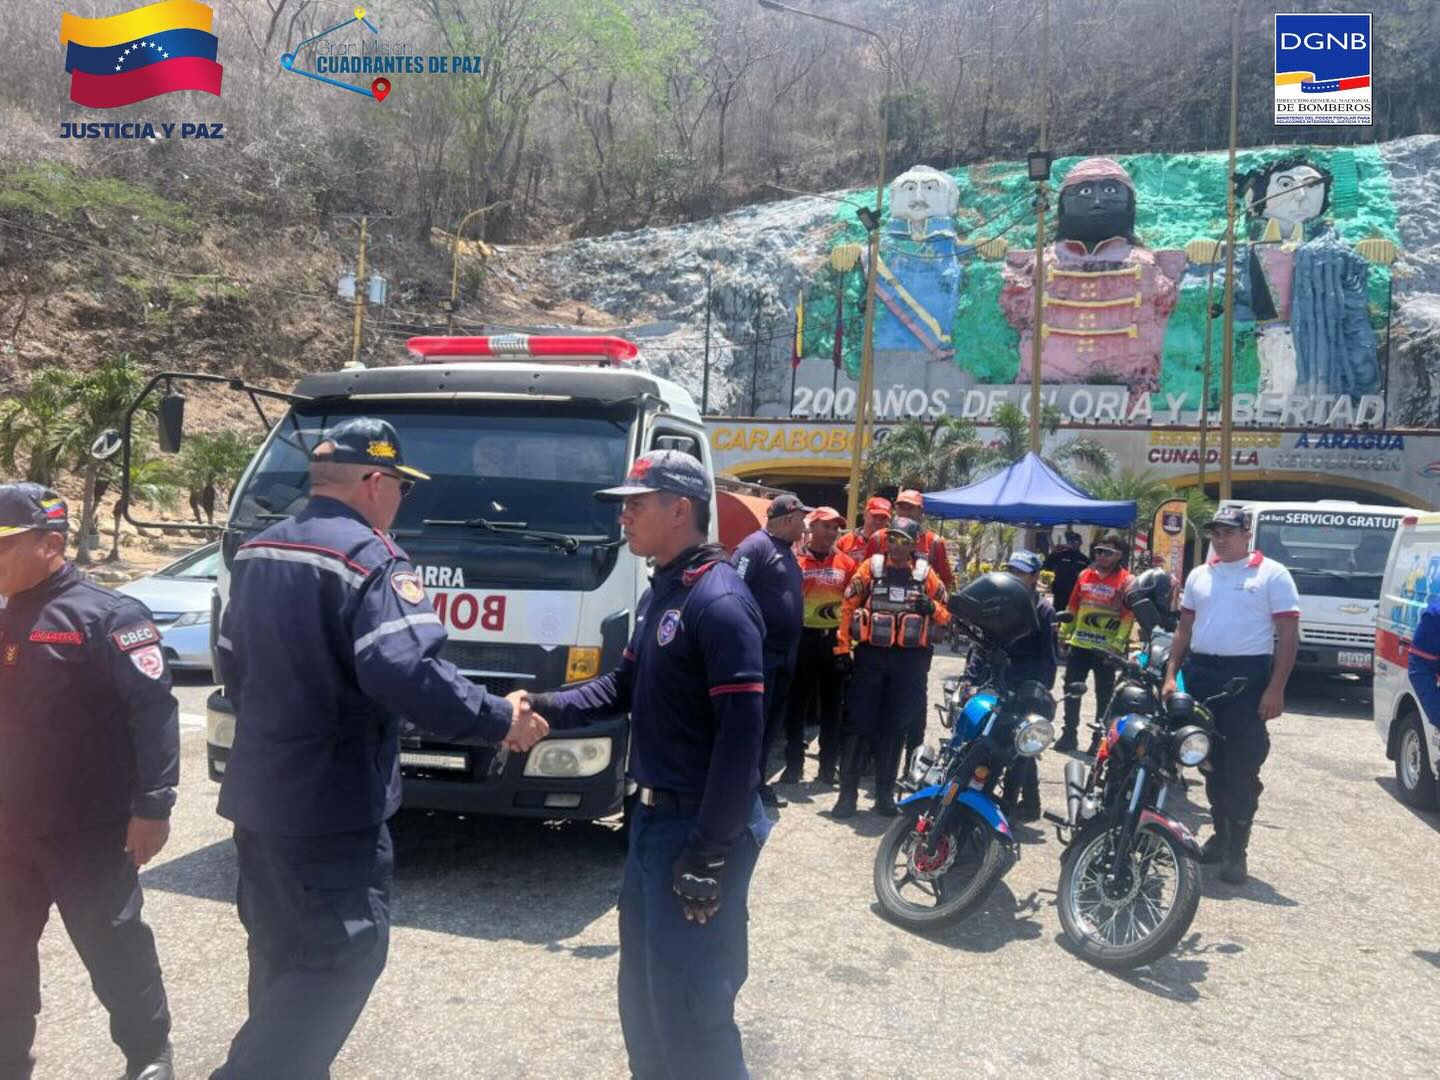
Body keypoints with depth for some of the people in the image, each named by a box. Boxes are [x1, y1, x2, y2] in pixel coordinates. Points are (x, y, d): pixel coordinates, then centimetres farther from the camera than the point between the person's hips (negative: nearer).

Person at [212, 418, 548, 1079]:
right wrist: (499, 720, -21)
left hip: (256, 795, 9)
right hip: (330, 805, -9)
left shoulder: (257, 552, 11)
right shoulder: (369, 559, -17)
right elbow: (407, 672, -30)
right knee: (347, 954, 1)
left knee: (283, 955, 21)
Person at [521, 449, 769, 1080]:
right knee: (643, 986, 22)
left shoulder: (719, 603, -20)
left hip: (699, 825, -9)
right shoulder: (659, 594, 10)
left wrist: (710, 854, -22)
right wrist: (546, 707, -1)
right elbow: (623, 687, 15)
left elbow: (741, 734, -23)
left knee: (688, 1002, 2)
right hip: (652, 815, 10)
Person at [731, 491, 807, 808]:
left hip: (784, 654, 9)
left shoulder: (786, 550, 17)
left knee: (773, 723, 14)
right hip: (759, 653, -9)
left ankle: (758, 783, 25)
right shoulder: (755, 546, -12)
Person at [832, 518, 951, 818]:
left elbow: (946, 613, 11)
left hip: (910, 660, 1)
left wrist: (932, 608, -12)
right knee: (857, 724, -2)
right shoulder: (871, 567, 2)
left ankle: (885, 794, 19)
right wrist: (843, 648, -3)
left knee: (895, 729, 8)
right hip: (870, 655, -1)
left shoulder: (925, 573, 5)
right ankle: (848, 793, 5)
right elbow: (848, 607, 2)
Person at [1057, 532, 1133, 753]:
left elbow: (1129, 616, -9)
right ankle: (1069, 733, 19)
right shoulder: (1084, 575, 9)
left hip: (1105, 648, -5)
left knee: (1104, 695, 6)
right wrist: (1064, 633, 13)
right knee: (1072, 689, 8)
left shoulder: (1126, 580, -5)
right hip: (1079, 643, 5)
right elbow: (1072, 607, 16)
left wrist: (1117, 644, -17)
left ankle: (1100, 739, 14)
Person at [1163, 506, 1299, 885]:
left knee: (1242, 769, -4)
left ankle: (1236, 850, 2)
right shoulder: (1199, 575, 13)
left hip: (1248, 677, -5)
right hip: (1201, 674, 5)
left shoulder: (1272, 574, -2)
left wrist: (1276, 689, -14)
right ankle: (1221, 835, 28)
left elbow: (1288, 634, -6)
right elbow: (1184, 628, 17)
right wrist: (1171, 676, 9)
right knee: (1212, 764, 14)